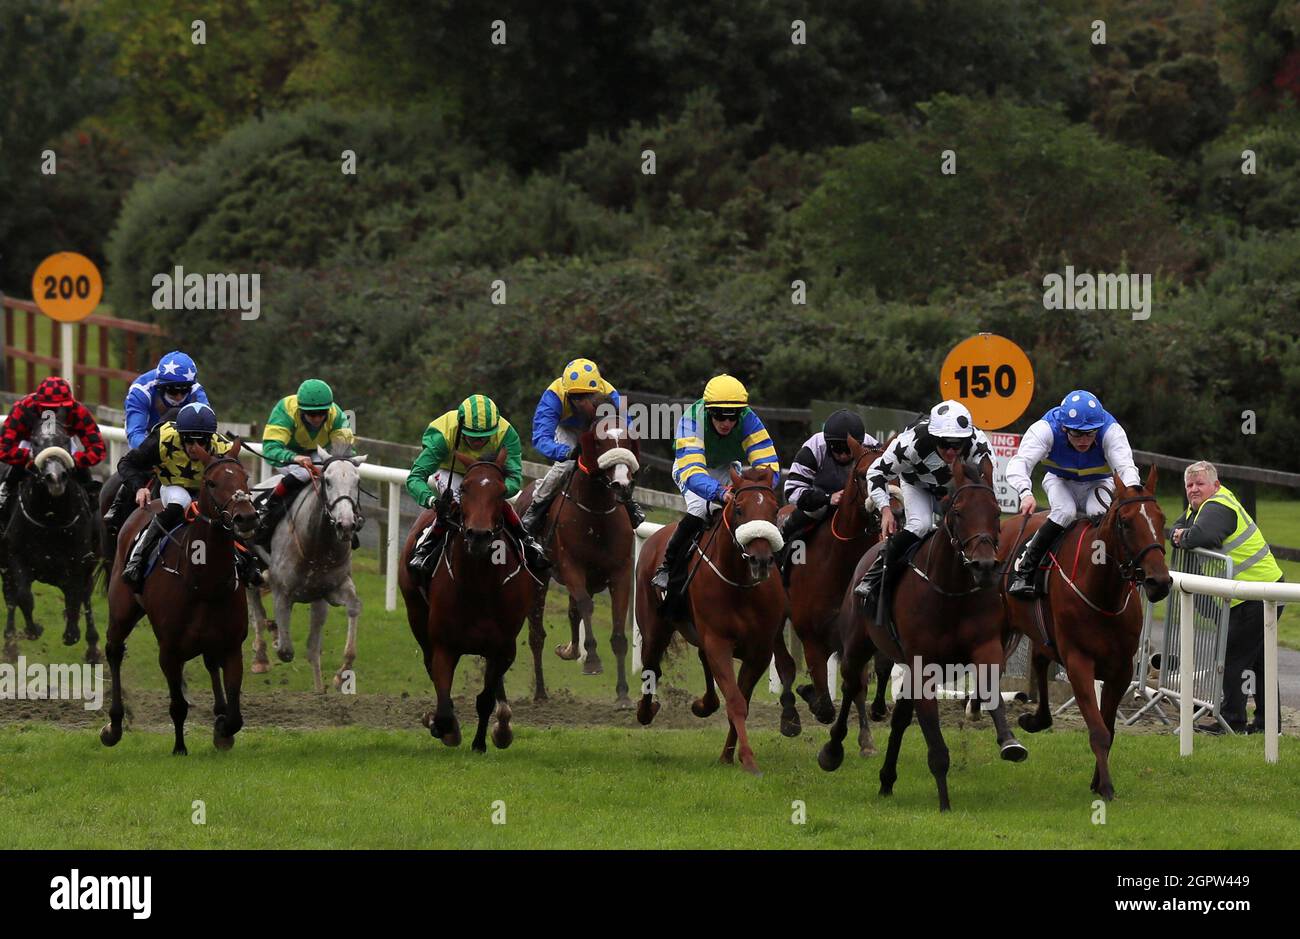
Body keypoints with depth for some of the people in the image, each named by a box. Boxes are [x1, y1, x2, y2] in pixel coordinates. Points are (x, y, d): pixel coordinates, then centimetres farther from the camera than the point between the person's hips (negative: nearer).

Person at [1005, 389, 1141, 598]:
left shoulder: (1111, 431, -29)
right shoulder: (1046, 429, -31)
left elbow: (1126, 467, -43)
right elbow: (1019, 463, -42)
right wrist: (1025, 492, -63)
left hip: (1098, 484, 0)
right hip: (1060, 481, 0)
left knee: (1099, 512, -33)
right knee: (1065, 512, -32)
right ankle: (1023, 572, -22)